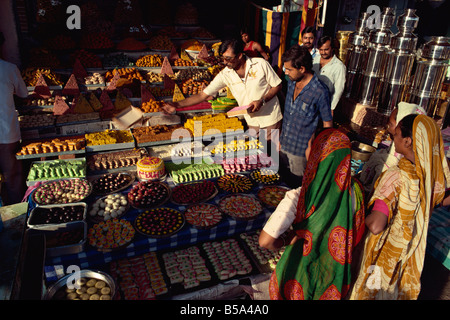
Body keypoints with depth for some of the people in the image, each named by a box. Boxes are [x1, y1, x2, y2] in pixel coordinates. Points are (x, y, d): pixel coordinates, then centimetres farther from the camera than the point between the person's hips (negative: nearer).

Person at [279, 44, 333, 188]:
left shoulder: (320, 92, -22)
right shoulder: (291, 82, -1)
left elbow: (327, 124, -12)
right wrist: (281, 138, 15)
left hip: (301, 151, -6)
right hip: (284, 145, 7)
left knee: (296, 187, 10)